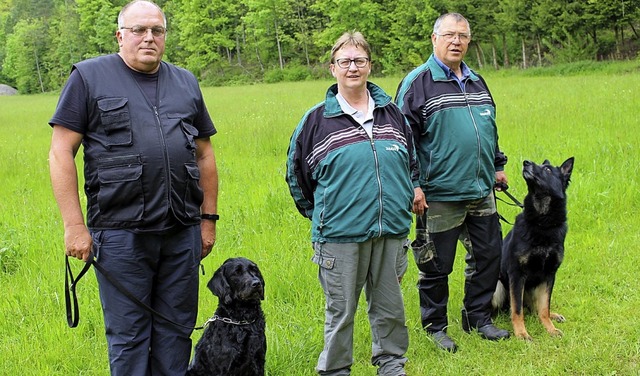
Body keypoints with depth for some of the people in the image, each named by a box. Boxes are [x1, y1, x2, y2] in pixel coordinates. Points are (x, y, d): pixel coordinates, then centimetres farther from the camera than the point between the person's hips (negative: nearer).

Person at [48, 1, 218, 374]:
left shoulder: (186, 83, 14)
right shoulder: (89, 77, 1)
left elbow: (205, 154, 18)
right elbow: (61, 152, -3)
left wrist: (209, 218, 13)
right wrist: (75, 225, -9)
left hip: (183, 232, 4)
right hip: (120, 234, -4)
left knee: (177, 330, 11)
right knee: (128, 336, 4)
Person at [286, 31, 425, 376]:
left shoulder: (392, 112, 9)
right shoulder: (316, 120, -2)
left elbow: (411, 157, 23)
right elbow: (296, 173, 6)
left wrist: (414, 188, 13)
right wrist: (319, 215, 8)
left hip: (391, 230, 3)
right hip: (340, 233, -3)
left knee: (389, 306, 14)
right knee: (341, 310, 6)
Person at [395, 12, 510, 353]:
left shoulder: (476, 82, 14)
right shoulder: (418, 83, -7)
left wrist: (497, 166, 23)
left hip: (482, 191, 7)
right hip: (440, 195, -7)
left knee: (488, 256, 14)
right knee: (436, 265, 4)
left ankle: (478, 318, 30)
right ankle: (435, 325, 22)